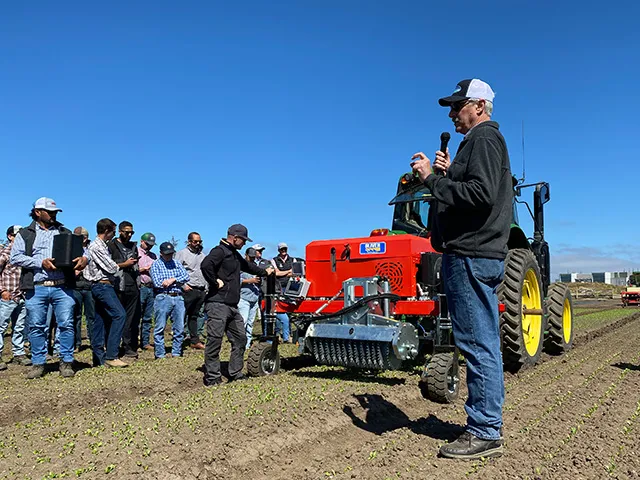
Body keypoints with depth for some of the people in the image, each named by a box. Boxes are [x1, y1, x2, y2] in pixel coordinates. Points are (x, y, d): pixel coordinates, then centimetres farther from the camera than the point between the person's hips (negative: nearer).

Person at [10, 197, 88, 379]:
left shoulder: (65, 232, 17)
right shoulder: (25, 234, 11)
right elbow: (15, 257, 2)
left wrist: (83, 258, -14)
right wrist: (40, 262, -11)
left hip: (63, 287, 1)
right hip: (36, 288, -1)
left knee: (66, 324, -1)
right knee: (36, 327, 5)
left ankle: (67, 362, 9)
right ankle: (38, 363, 17)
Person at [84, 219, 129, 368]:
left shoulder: (102, 246, 18)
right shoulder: (96, 246, -12)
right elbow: (111, 267, -12)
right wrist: (125, 264, 3)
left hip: (102, 287, 10)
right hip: (102, 285, -10)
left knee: (101, 321, 10)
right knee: (119, 314, -16)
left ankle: (99, 357, 14)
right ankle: (111, 356, -16)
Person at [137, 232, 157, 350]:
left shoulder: (153, 256, 21)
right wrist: (143, 269, -8)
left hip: (151, 288, 6)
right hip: (140, 287, -6)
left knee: (148, 317, 8)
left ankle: (145, 342, 13)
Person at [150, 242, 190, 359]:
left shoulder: (177, 264, 18)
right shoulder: (156, 265, 5)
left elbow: (186, 276, 5)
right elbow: (157, 283, -9)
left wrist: (173, 279, -10)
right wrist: (177, 281, -1)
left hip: (178, 298, 4)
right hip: (163, 298, -4)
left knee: (180, 328, 5)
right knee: (160, 328, 0)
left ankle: (176, 353, 15)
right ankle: (160, 354, 9)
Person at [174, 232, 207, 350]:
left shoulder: (202, 255, 19)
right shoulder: (182, 253, 0)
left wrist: (206, 288, 14)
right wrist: (183, 285, -13)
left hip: (201, 291, 6)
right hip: (188, 290, -6)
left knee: (194, 316, 12)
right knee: (182, 316, -4)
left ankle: (195, 341, 16)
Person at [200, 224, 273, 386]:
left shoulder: (235, 254, 21)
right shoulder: (220, 251, -10)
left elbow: (248, 266, 40)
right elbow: (205, 265, -29)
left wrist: (265, 272, 50)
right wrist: (215, 283, -19)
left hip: (232, 306, 10)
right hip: (218, 304, -10)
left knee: (240, 339, 12)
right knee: (214, 341, -4)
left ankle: (236, 373, 22)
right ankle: (212, 377, 5)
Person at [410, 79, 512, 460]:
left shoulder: (484, 138, -7)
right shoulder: (483, 140, 24)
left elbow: (481, 194, -21)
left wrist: (432, 179, -17)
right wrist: (449, 172, 13)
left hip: (472, 256, -11)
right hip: (479, 255, 11)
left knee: (478, 344, -6)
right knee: (484, 345, 14)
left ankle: (485, 433, 3)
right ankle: (490, 426, 25)